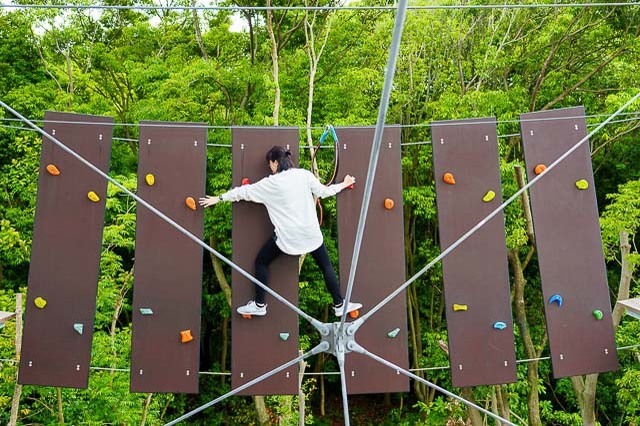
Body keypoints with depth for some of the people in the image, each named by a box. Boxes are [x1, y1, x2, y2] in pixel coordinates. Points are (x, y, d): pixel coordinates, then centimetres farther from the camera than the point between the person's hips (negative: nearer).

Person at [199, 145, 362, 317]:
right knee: (326, 266, 16)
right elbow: (323, 192, 7)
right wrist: (344, 184, 24)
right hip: (310, 232, 3)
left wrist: (219, 198, 15)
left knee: (261, 262, 16)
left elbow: (244, 192, 3)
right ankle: (339, 305, 19)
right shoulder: (304, 174, -1)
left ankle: (259, 305, 19)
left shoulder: (270, 183, -6)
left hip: (287, 235, -2)